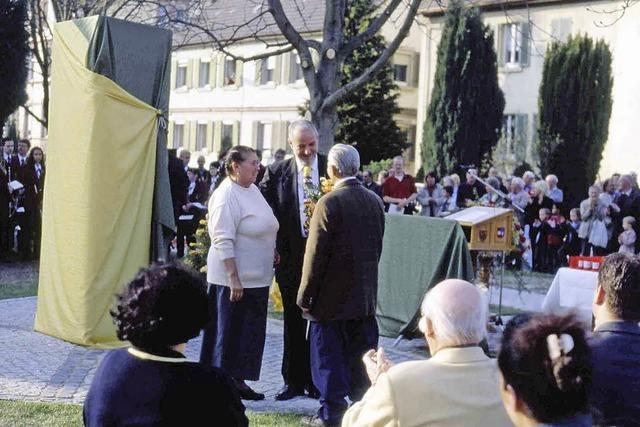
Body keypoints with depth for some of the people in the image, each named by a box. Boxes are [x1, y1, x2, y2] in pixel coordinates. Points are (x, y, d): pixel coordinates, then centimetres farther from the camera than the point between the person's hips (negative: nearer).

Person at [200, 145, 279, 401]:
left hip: (256, 277, 9)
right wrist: (234, 278, -23)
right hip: (233, 279, -9)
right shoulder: (226, 196, -17)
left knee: (250, 332, 13)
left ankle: (238, 381, 23)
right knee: (229, 332, 0)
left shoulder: (252, 189, 11)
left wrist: (272, 252, 17)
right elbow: (223, 241, -21)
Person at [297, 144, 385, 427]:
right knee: (361, 355, 14)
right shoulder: (374, 201, 4)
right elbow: (377, 247, 11)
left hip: (332, 297, -6)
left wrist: (305, 296, -7)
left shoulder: (329, 203, -16)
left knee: (329, 356, 5)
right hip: (366, 297, 6)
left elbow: (315, 255, -15)